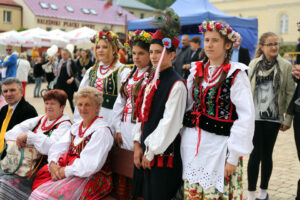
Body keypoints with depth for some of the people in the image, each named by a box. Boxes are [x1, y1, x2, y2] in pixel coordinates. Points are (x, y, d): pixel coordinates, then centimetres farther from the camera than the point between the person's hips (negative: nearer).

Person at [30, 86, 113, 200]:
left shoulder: (101, 131, -10)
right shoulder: (75, 127, 16)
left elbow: (90, 164, -18)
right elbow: (57, 147, 10)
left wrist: (64, 171, -15)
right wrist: (53, 164, -10)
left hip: (89, 178, -7)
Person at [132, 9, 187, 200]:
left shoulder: (177, 85, -13)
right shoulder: (151, 82, 12)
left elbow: (169, 123, -18)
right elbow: (141, 115, 12)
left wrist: (151, 153, -14)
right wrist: (138, 145, 3)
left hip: (163, 154, -7)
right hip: (145, 153, 8)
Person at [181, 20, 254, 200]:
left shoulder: (236, 74, -8)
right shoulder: (197, 71, 9)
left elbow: (246, 118, -11)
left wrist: (234, 156, -13)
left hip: (219, 147, -5)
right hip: (192, 146, 5)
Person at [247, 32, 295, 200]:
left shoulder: (286, 66, -2)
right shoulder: (254, 64, 3)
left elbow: (291, 93, -2)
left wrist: (288, 119, -4)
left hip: (273, 117, 0)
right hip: (255, 116, 0)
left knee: (267, 154, 8)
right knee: (256, 153, -2)